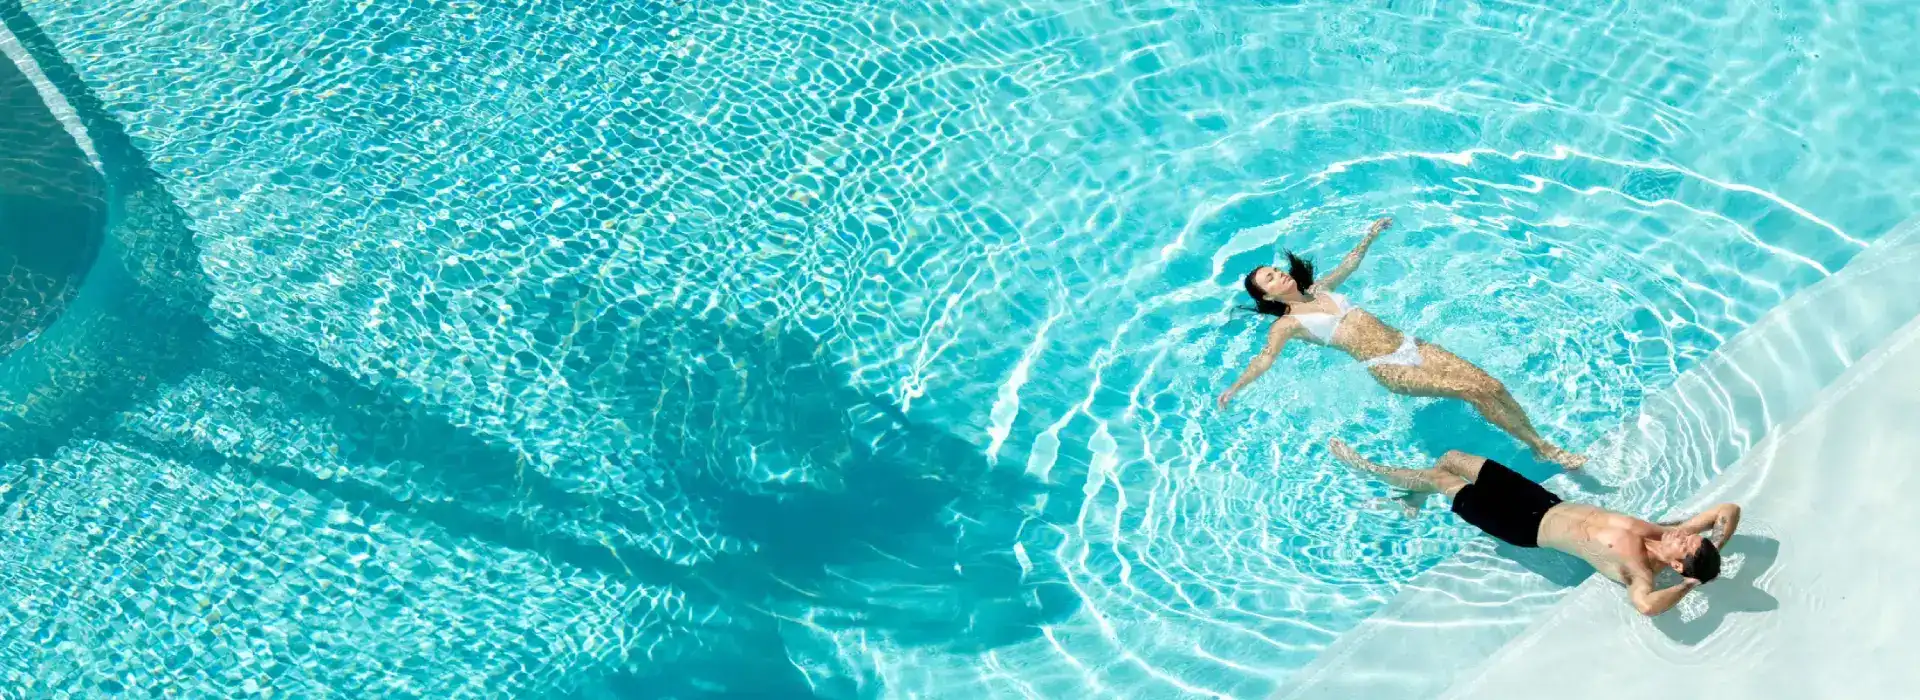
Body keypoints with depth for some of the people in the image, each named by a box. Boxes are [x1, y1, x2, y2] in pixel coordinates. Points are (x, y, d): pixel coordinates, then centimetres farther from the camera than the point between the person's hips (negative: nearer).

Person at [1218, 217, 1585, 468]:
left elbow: (1349, 265, 32)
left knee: (1492, 385, -7)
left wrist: (1370, 236, 35)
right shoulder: (1286, 324, -3)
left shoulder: (1318, 291, 17)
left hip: (1409, 345, 7)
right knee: (1476, 390, -17)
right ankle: (1542, 448, -1)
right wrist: (1234, 388, -31)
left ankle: (1541, 443, 8)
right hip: (1388, 369, -7)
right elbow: (1266, 357, -17)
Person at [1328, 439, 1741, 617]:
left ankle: (1370, 470, 27)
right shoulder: (1664, 536, -12)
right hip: (1549, 501, 7)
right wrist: (1712, 553, -16)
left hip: (1528, 526, -7)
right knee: (1451, 458, 14)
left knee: (1439, 478, 1)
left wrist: (1687, 586, -38)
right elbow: (1730, 508, -6)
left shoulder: (1638, 571, -29)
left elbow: (1646, 605, -51)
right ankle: (1413, 499, 44)